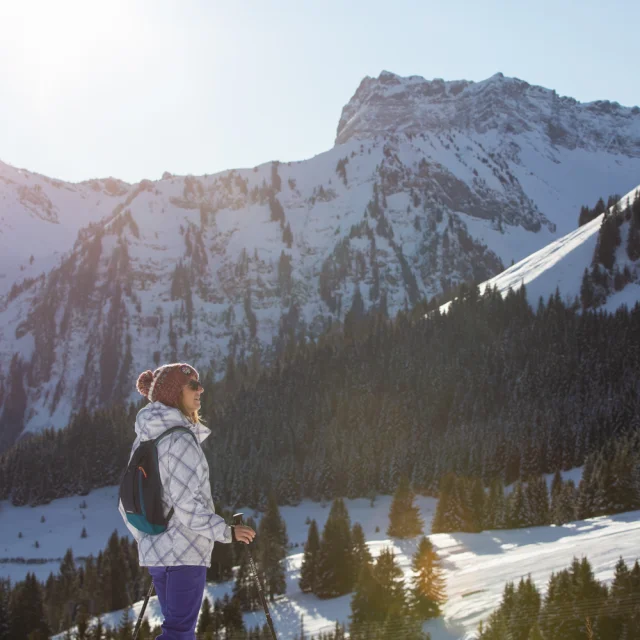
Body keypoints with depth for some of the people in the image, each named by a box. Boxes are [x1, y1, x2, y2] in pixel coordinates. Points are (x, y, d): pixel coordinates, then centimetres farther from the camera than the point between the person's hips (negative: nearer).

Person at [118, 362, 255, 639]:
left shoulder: (144, 439, 10)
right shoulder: (180, 439, -17)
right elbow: (186, 503, -22)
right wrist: (227, 532, -12)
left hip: (154, 550, 9)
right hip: (185, 551, -9)